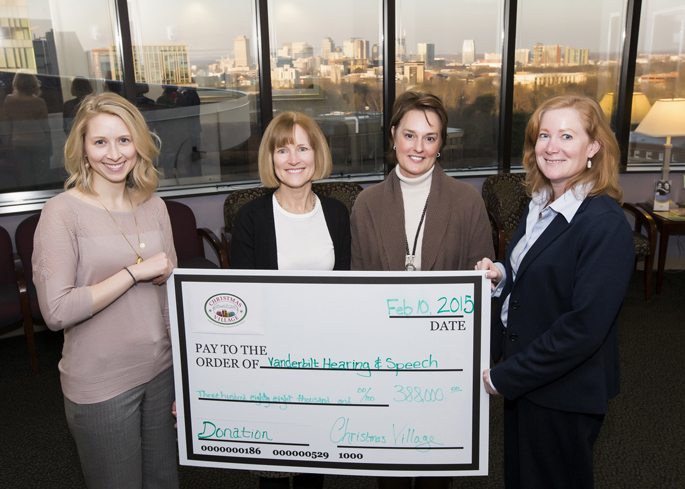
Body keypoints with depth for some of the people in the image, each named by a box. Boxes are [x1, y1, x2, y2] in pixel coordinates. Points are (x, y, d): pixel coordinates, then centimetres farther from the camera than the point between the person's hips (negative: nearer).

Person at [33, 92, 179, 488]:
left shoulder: (154, 206, 4)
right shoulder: (63, 211, -12)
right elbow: (56, 311, -20)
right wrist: (136, 271, -18)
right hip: (100, 387, -4)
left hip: (161, 371, 5)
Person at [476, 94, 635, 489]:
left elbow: (584, 327, -25)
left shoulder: (608, 226, -22)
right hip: (523, 381, 8)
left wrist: (504, 377, -19)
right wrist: (500, 276, -6)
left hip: (564, 395, -7)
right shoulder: (539, 207, 5)